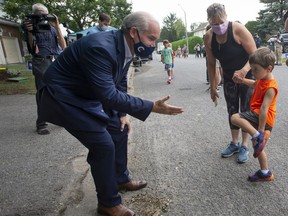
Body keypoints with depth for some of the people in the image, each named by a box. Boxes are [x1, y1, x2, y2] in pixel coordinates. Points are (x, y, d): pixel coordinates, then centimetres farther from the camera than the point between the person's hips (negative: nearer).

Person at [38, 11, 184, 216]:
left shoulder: (125, 47, -3)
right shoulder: (100, 47, -32)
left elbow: (120, 84, 8)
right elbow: (109, 95, -37)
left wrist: (122, 114, 2)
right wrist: (152, 107, -35)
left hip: (90, 96, 9)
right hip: (65, 97, -9)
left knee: (119, 130, 12)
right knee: (103, 145, -12)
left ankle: (121, 179, 33)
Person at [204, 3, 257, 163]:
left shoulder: (238, 29, -23)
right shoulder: (209, 37, -10)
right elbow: (211, 63, -3)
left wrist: (243, 71, -41)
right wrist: (212, 87, -1)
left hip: (247, 74, -4)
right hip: (229, 78, 4)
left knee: (245, 111, 0)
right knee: (232, 111, 10)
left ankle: (244, 146, 13)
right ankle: (234, 143, 24)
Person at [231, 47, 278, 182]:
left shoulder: (270, 87, -21)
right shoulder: (262, 79, 7)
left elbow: (264, 109, -27)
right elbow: (255, 84, 33)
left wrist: (261, 130, -30)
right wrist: (243, 80, 18)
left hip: (262, 117, -10)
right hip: (256, 114, 10)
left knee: (235, 118, -25)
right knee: (258, 146, 18)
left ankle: (258, 137, -24)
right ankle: (265, 173, 32)